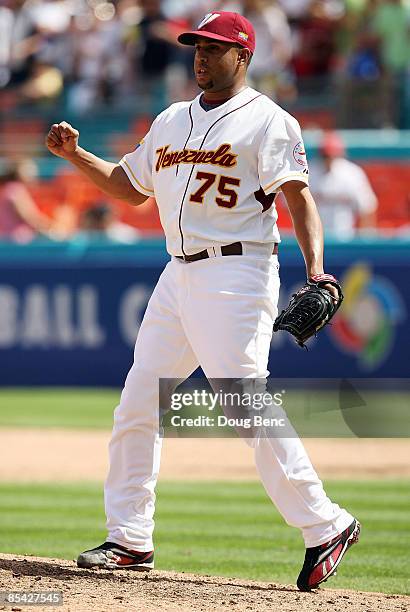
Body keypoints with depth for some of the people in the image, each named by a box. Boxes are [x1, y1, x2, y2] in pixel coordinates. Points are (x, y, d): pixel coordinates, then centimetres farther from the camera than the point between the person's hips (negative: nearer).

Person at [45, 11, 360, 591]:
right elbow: (131, 186, 29)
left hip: (237, 272, -8)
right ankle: (130, 539, 14)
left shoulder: (266, 120, -4)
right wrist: (75, 155, 14)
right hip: (179, 277, 8)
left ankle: (325, 527, -12)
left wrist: (315, 269, -28)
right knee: (136, 406, 6)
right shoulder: (172, 120, 19)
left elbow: (299, 196, -14)